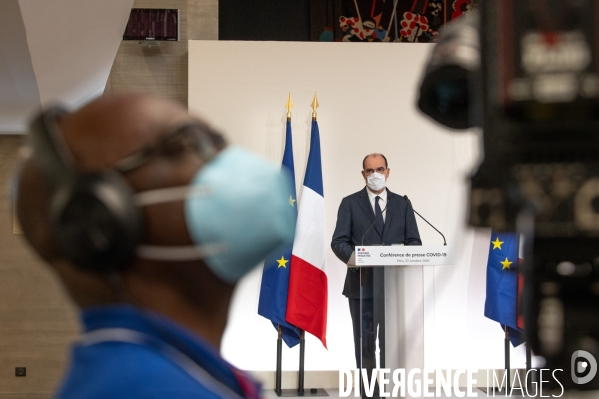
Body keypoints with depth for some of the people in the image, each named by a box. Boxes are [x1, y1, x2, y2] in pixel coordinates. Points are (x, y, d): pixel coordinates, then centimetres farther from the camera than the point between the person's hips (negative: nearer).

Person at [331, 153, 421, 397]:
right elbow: (338, 242, -3)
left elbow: (414, 242, 7)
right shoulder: (350, 203, 4)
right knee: (365, 345, 2)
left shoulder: (402, 204, 11)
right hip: (362, 285, -1)